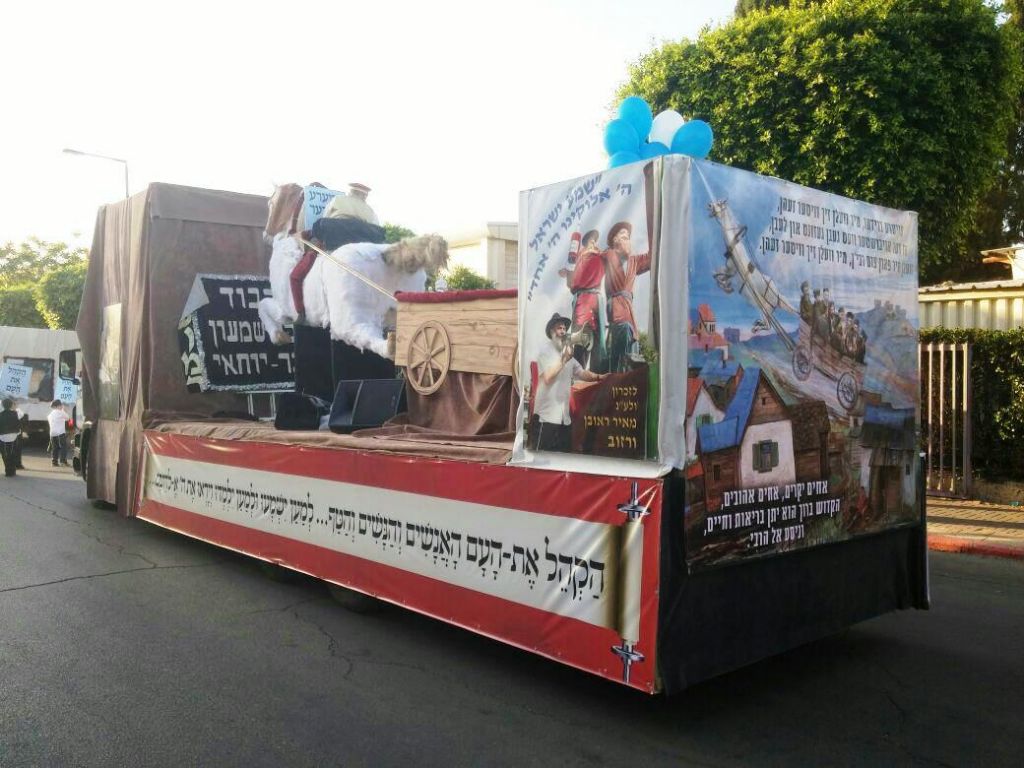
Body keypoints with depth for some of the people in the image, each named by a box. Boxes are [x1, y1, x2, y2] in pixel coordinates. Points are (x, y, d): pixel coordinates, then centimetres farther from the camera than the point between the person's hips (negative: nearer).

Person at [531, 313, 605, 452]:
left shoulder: (569, 355, 17)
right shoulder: (546, 352, -5)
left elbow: (582, 373, 15)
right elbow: (547, 377, -18)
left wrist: (599, 377, 1)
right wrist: (563, 360, -20)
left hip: (564, 417, 7)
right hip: (547, 416, -7)